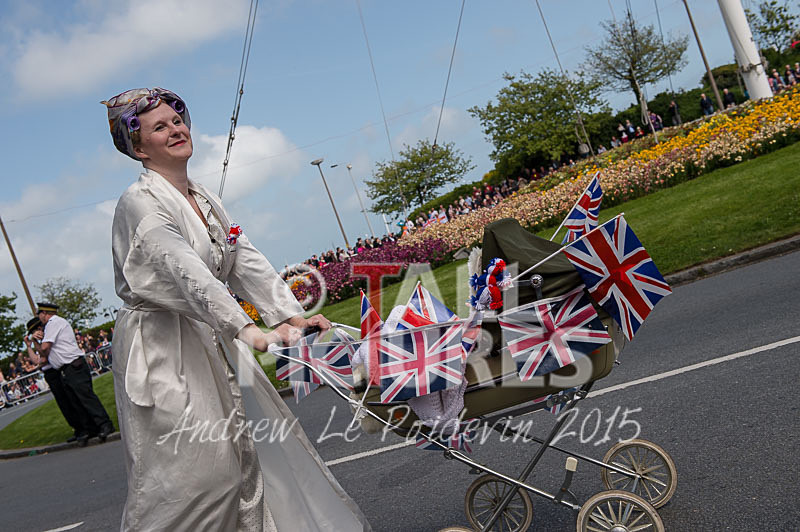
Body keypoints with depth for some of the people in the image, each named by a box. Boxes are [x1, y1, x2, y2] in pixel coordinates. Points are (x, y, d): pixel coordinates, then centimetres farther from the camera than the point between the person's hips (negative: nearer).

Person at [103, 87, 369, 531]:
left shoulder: (204, 199, 11)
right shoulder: (139, 203, -15)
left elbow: (246, 261, 3)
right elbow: (185, 272, -29)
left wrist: (291, 314, -10)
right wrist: (246, 329, -40)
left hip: (209, 341, 8)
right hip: (161, 350, -8)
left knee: (253, 444, 8)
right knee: (187, 468, -5)